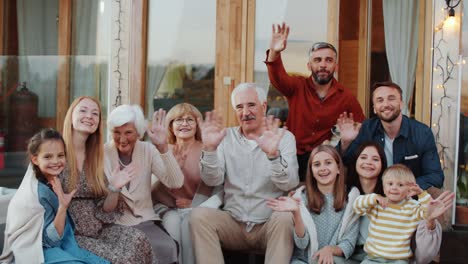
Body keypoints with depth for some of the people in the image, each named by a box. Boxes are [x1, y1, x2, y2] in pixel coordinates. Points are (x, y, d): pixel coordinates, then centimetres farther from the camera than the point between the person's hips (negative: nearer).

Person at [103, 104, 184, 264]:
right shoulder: (102, 154, -6)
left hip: (144, 221, 2)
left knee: (167, 249, -28)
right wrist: (113, 188, -30)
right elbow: (105, 210, -8)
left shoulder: (148, 150, 0)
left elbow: (176, 183, -15)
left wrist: (163, 147, -24)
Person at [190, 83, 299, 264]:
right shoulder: (227, 137, 7)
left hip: (270, 225, -2)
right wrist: (209, 149, -23)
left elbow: (289, 184, -14)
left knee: (284, 218, -32)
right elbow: (213, 180, -5)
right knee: (199, 215, -23)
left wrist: (273, 155, -33)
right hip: (233, 224, 2)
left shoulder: (283, 137, 1)